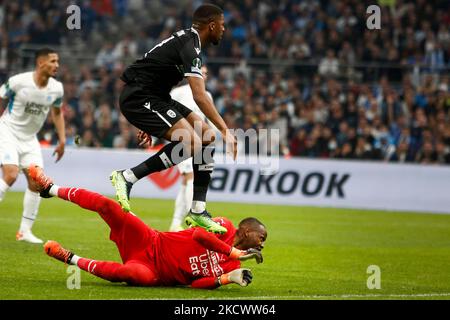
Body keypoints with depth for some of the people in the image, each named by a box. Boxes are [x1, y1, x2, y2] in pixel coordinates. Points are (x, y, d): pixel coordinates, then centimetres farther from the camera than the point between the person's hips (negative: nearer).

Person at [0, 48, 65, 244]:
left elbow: (57, 112, 13)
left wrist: (62, 140, 8)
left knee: (37, 182, -3)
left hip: (29, 139, 5)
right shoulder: (18, 81, -20)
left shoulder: (56, 88, -5)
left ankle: (25, 231, 7)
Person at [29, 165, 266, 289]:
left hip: (154, 270, 0)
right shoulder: (226, 228, -4)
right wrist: (233, 252, -27)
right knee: (107, 205, -16)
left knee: (141, 276, -39)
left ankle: (73, 260, -18)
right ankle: (52, 189, 8)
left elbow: (196, 284, -7)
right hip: (151, 242, 0)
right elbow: (198, 234, -23)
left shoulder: (230, 268, 2)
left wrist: (227, 279, -22)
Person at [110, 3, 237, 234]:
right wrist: (225, 131, -28)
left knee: (208, 138, 2)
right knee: (191, 142, -25)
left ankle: (197, 211, 1)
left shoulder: (187, 40, 15)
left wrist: (152, 124, 30)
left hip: (153, 97, 11)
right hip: (138, 97, -11)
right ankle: (126, 177, -17)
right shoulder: (189, 46, -18)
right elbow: (199, 96, -27)